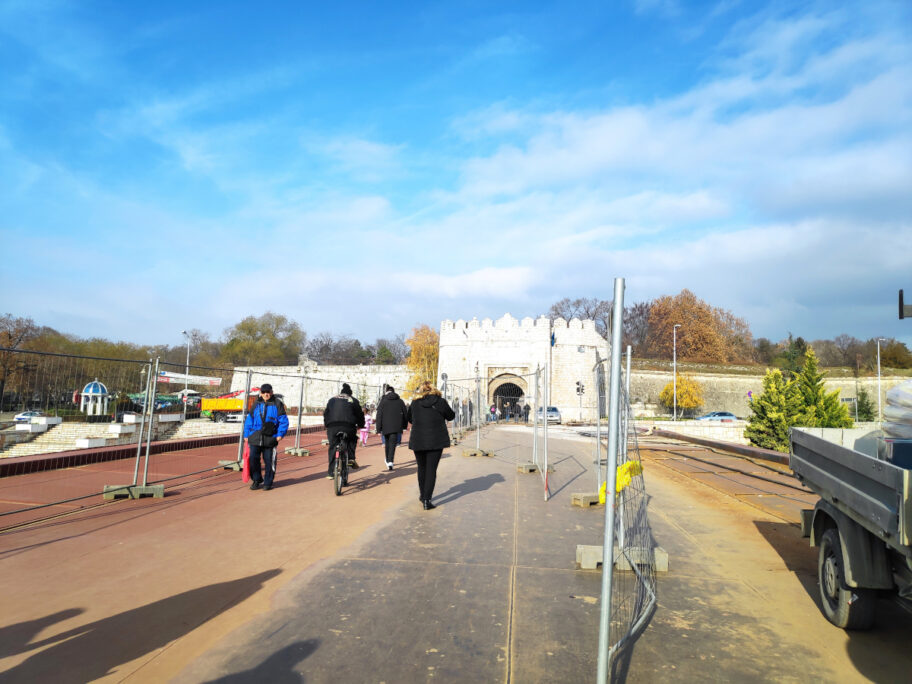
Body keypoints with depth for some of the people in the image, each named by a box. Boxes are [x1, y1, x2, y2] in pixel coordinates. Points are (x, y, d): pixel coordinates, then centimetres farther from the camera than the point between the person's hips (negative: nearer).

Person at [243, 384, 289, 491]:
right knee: (253, 459, -1)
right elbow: (249, 419, 15)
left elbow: (283, 421, 0)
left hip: (270, 438, -2)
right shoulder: (257, 404, 10)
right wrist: (246, 435, 9)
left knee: (269, 460, 3)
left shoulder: (277, 404, 1)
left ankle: (268, 483, 18)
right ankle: (256, 480, 19)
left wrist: (280, 434, -9)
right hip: (255, 437, 2)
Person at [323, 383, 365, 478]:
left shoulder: (332, 400, 23)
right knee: (351, 440, 28)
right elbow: (359, 414, 16)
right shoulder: (354, 401, 16)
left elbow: (326, 413, 22)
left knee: (332, 448, 11)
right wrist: (361, 425, 31)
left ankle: (331, 472, 10)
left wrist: (326, 424, 29)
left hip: (332, 427, 1)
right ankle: (351, 459, 7)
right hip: (348, 427, -1)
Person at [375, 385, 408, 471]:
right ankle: (390, 462, -19)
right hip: (396, 427, 0)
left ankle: (388, 461, 30)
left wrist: (378, 430, -2)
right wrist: (404, 426, 20)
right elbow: (406, 414, 9)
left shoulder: (383, 401, -1)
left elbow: (379, 416, -4)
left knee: (387, 444, 17)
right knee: (392, 445, -4)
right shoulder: (400, 401, 5)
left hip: (385, 427, 0)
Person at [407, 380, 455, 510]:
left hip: (418, 440, 2)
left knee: (421, 468, 19)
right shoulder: (440, 402, -5)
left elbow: (409, 418, 14)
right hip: (436, 441, -2)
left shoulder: (414, 403, 1)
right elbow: (451, 416, 7)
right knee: (431, 469, 0)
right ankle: (426, 500, -4)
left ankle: (422, 495, 32)